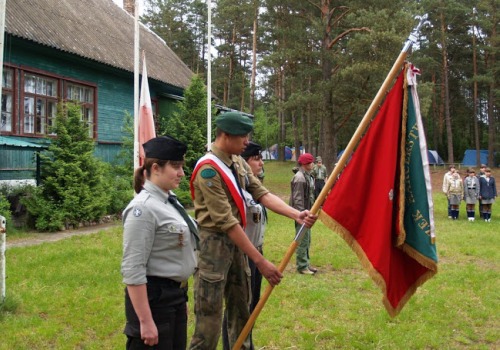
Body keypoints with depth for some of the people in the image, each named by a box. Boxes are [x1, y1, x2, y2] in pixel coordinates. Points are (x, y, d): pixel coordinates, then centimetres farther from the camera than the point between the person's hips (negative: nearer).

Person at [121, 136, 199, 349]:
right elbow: (132, 270, -22)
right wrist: (145, 321, -23)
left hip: (175, 295, 9)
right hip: (152, 298, -9)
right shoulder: (143, 208, -19)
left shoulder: (170, 200, 8)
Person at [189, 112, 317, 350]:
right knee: (209, 321, -5)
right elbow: (226, 221, -23)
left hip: (236, 241, 9)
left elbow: (262, 194, 1)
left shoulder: (238, 163, 9)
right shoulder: (208, 169, -20)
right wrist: (259, 261, -23)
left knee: (241, 311, 16)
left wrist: (296, 214, -15)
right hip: (214, 243, -9)